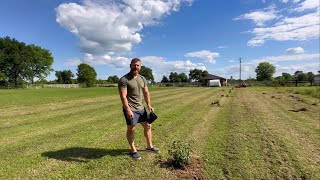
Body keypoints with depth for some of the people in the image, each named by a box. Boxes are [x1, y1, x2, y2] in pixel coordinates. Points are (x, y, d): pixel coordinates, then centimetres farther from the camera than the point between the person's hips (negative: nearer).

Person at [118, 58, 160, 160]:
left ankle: (149, 146, 31)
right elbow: (123, 96, -19)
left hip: (141, 108, 7)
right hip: (130, 109, -7)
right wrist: (128, 110, -25)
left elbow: (146, 93, 13)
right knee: (131, 129, 4)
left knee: (148, 126, 14)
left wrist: (149, 105, 5)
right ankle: (133, 151, 21)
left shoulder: (142, 79, 8)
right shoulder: (124, 80, -14)